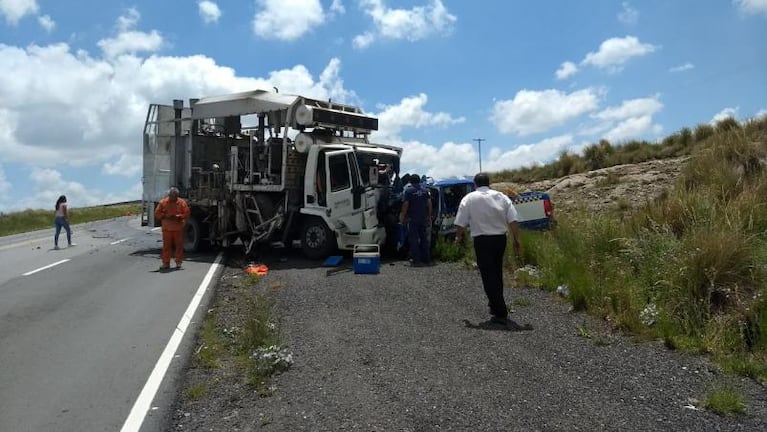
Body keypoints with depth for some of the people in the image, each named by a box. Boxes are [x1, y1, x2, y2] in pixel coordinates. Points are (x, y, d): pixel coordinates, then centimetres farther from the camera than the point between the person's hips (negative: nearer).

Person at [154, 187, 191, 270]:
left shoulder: (181, 202, 0)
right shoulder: (163, 202, 3)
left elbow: (187, 213, -1)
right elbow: (157, 213, 4)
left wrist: (178, 216, -15)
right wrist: (165, 216, -13)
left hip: (178, 228, 0)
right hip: (166, 228, 1)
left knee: (179, 245, 3)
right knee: (166, 245, 2)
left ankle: (178, 262, 13)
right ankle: (166, 263, 8)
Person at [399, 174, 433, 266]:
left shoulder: (409, 191, -7)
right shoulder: (425, 190, 7)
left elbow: (405, 205, -11)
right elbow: (429, 203, 7)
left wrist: (402, 216, -2)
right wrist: (429, 216, 14)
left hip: (413, 219, -5)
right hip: (424, 218, 5)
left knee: (414, 239, -1)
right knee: (424, 238, 12)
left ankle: (416, 260, -4)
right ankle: (426, 259, 15)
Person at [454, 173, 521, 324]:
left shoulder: (469, 199, -4)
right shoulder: (502, 197, 4)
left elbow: (460, 223, -6)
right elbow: (513, 221, -4)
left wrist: (458, 237, 12)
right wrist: (516, 240, 0)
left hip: (482, 241, -4)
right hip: (500, 238, 4)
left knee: (488, 276, 0)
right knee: (497, 273, 21)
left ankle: (501, 313, -3)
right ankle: (495, 304, 36)